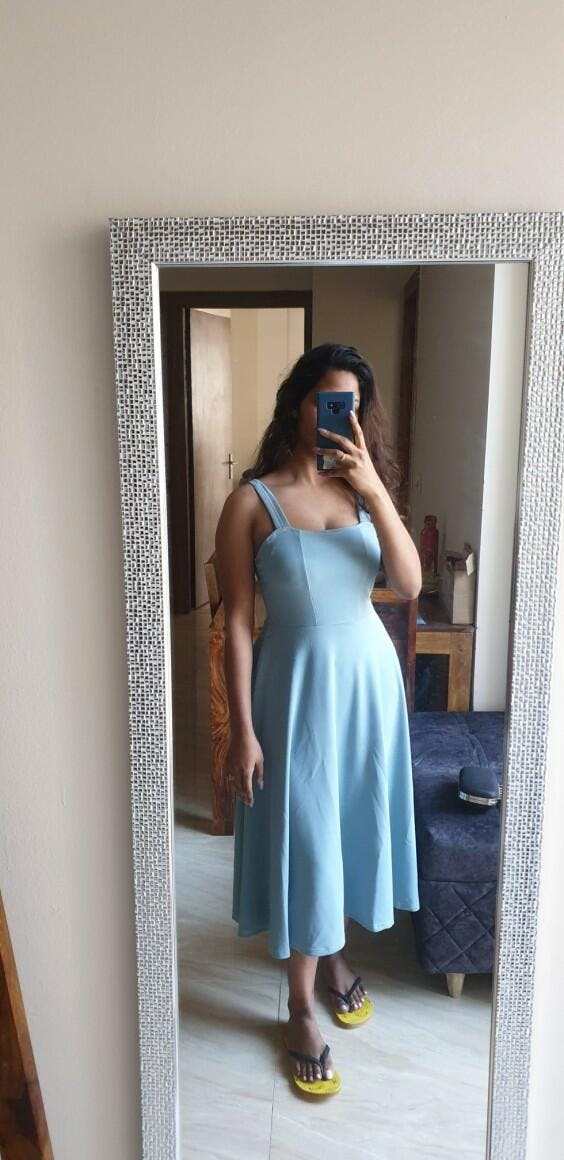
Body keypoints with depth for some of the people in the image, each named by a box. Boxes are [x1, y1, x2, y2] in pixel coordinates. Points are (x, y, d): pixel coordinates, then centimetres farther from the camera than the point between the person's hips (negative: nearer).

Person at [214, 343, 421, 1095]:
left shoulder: (363, 491, 2)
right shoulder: (252, 502, -10)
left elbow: (410, 585, -9)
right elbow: (237, 622, -11)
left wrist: (375, 488, -19)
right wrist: (242, 729, -13)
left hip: (367, 675, 4)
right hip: (295, 682, -4)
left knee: (354, 820, 18)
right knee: (301, 835, 5)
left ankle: (336, 953, 43)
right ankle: (301, 1006, 26)